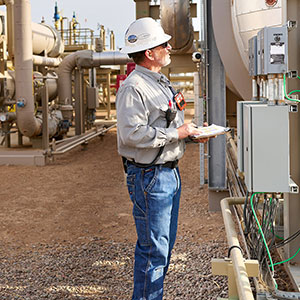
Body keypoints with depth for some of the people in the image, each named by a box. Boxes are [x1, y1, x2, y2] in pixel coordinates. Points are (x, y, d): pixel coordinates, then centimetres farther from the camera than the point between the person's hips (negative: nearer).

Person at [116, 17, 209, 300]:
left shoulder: (161, 83, 17)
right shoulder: (133, 87, -16)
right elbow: (132, 133, -26)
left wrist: (193, 132, 7)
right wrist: (176, 133, -19)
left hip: (170, 171, 10)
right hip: (149, 177, -10)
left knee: (165, 244, 17)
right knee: (153, 247, -4)